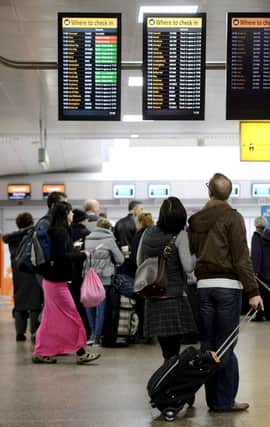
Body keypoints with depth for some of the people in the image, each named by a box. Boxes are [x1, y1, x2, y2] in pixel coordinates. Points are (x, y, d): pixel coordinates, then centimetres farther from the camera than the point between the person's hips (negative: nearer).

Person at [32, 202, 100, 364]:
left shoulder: (55, 231, 12)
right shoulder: (61, 232, -16)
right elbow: (62, 256, -23)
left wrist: (76, 252, 7)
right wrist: (82, 255, -13)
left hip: (51, 280, 9)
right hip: (58, 281, -9)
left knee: (51, 319, 12)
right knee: (72, 317, -5)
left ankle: (41, 353, 16)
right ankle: (81, 353, -1)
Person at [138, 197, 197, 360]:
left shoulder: (147, 234, 5)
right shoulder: (180, 235, -9)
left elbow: (139, 262, 14)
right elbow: (188, 266, -13)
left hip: (153, 298, 5)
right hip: (175, 296, -5)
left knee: (166, 352, 11)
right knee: (174, 353, -2)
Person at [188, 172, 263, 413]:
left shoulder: (195, 220, 10)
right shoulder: (232, 218, -6)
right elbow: (242, 257, -11)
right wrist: (252, 291, -10)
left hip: (203, 285, 5)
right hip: (228, 285, -4)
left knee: (207, 344, 9)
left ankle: (213, 399, 14)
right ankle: (225, 400, 3)